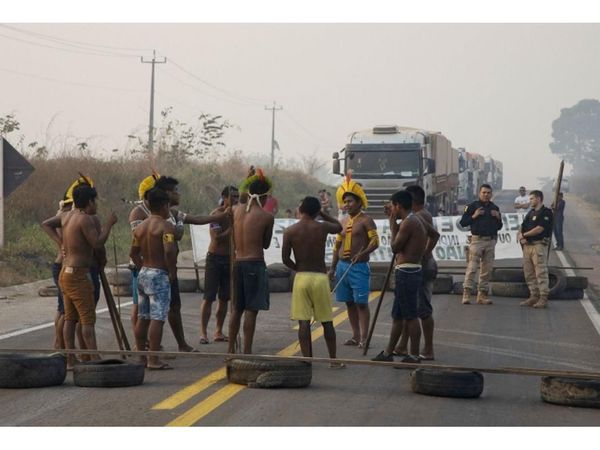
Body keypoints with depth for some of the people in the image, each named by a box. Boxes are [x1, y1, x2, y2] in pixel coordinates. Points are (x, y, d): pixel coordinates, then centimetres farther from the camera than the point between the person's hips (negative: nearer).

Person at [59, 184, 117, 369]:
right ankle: (94, 358, -15)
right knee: (88, 318, -10)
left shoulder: (68, 217, 11)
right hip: (78, 274, -9)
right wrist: (109, 224, -12)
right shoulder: (85, 219, -15)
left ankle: (70, 360, 11)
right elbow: (97, 243, -22)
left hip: (65, 272, 9)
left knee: (70, 318, 10)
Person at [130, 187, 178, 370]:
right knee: (157, 319, -7)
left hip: (143, 273, 8)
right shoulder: (166, 226, -14)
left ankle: (141, 357, 18)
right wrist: (172, 272, -14)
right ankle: (153, 360, -8)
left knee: (142, 318, 12)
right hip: (159, 275, -8)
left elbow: (133, 253, 14)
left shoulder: (140, 227, 10)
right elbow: (169, 251, -26)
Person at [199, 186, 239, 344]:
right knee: (209, 297, -7)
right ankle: (203, 332, -5)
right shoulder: (217, 215, -11)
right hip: (215, 258, -6)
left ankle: (219, 332, 16)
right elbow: (216, 238, -20)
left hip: (229, 259, 6)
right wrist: (231, 229, -21)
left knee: (224, 298, 8)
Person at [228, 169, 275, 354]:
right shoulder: (267, 217, -8)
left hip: (237, 261, 5)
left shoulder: (236, 210, 3)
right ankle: (247, 351, -1)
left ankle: (231, 349, 20)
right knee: (251, 310, -1)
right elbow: (266, 244, 4)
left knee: (237, 308, 15)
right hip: (255, 263, -5)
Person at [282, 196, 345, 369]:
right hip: (320, 277, 0)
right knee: (327, 322, 9)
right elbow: (339, 227, 19)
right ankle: (334, 360, 14)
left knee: (303, 322, 1)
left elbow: (285, 258, -3)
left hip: (301, 277, 0)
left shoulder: (290, 231, -4)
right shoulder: (322, 227, -3)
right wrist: (322, 213, 19)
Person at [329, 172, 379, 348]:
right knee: (349, 303, 9)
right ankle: (355, 335, 15)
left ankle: (364, 337, -4)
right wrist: (333, 268, 15)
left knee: (361, 303, -6)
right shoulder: (343, 222, 15)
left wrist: (363, 253, -29)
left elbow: (375, 241, -14)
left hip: (359, 266, -7)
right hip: (343, 266, 7)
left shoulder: (366, 220, -5)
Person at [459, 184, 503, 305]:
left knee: (487, 269, 3)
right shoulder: (472, 206, 3)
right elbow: (463, 222, -1)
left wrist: (498, 217, 2)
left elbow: (499, 227, 21)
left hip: (491, 241, 4)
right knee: (472, 267, -11)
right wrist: (474, 216, -13)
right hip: (477, 239, -4)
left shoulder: (495, 208, 16)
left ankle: (482, 295, 7)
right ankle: (466, 293, -12)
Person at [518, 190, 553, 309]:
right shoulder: (530, 213, 21)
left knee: (541, 273, -8)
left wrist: (524, 234, -5)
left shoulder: (546, 212, -5)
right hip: (527, 245, 8)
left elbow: (539, 229, -14)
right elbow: (522, 228, 18)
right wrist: (520, 236, -4)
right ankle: (534, 296, 14)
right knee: (529, 274, 8)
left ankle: (543, 298, -7)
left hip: (539, 245, -8)